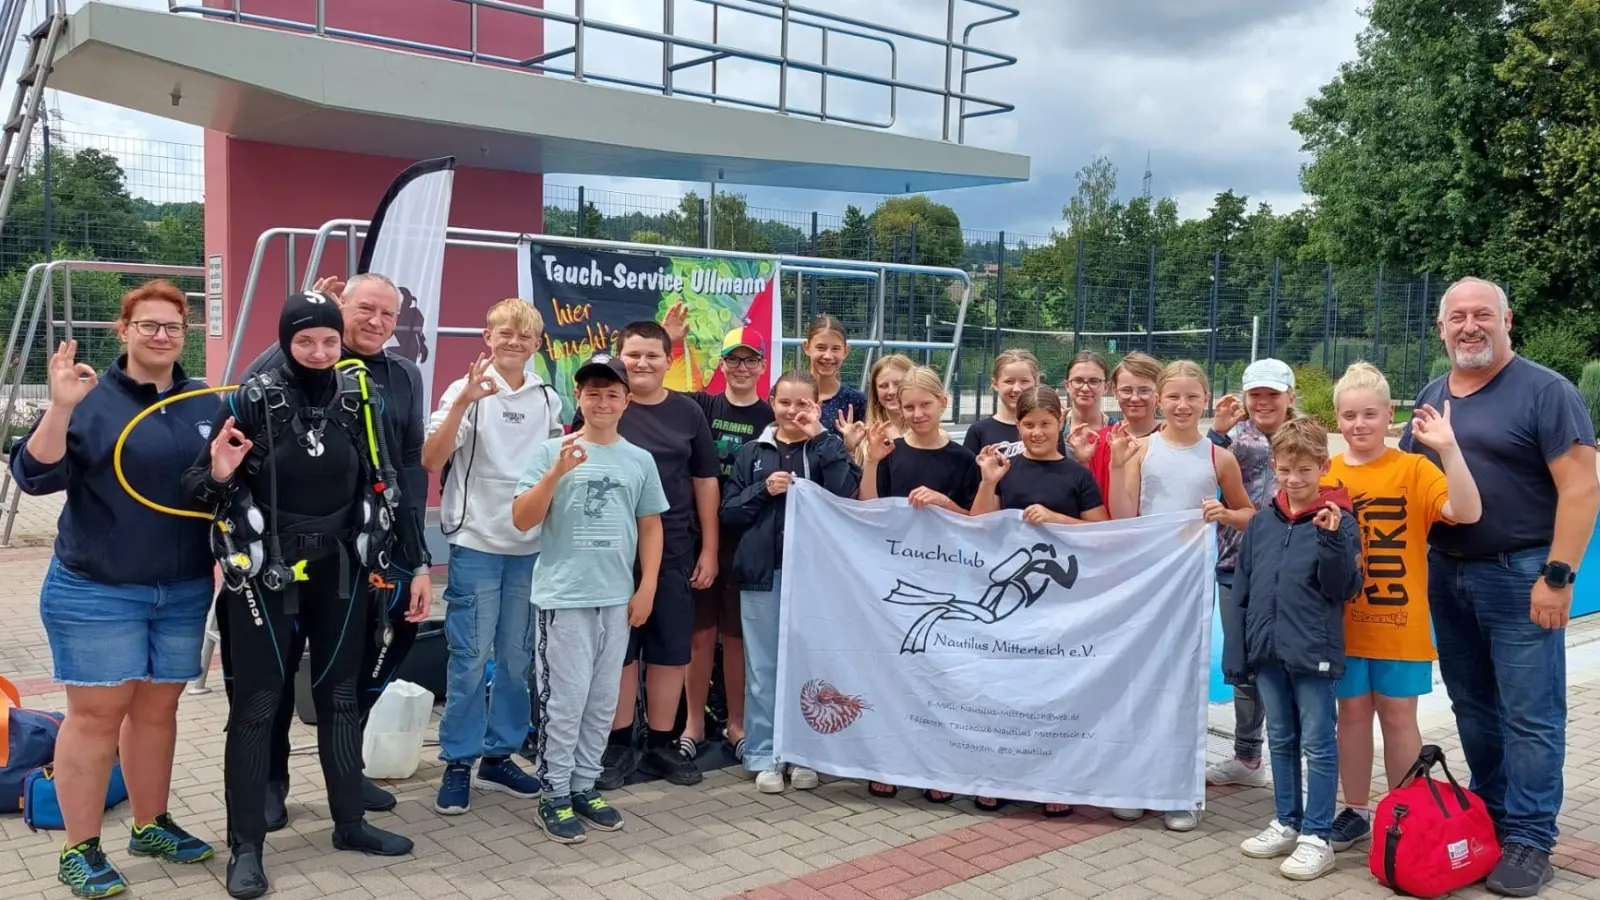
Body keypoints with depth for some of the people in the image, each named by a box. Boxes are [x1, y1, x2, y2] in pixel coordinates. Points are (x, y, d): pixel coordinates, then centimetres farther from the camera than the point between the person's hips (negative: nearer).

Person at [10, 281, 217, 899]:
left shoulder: (207, 404, 8)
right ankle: (79, 850, 11)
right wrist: (59, 408, -26)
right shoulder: (90, 398, -7)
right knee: (95, 714, 0)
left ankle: (151, 825, 28)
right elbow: (35, 477, -14)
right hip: (96, 593, -4)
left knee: (157, 709, 14)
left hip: (185, 592, 5)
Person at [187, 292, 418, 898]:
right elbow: (197, 486, -7)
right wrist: (219, 476, -30)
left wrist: (412, 564, 8)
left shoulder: (358, 400, 0)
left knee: (339, 696, 13)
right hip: (264, 575, -4)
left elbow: (382, 486, 8)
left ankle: (349, 823, 27)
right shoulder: (251, 400, -11)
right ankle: (245, 846, 14)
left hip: (339, 572, 4)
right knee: (256, 704, 3)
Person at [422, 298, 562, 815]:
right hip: (477, 542, -4)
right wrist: (464, 401, -26)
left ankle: (498, 755, 23)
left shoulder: (548, 400, 8)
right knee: (470, 658, -1)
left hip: (531, 545, 4)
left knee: (517, 656, 11)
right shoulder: (467, 391, -5)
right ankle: (459, 763, 11)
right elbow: (431, 460, -16)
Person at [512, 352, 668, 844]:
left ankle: (584, 786, 24)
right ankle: (555, 795, 11)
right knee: (565, 699, -1)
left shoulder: (640, 460, 7)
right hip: (564, 596, -4)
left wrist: (647, 588, 6)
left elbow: (651, 527, 12)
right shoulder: (552, 452, -3)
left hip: (618, 598, 4)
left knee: (602, 700, 11)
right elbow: (521, 520, -7)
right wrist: (557, 473, -19)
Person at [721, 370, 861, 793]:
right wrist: (763, 491, -11)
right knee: (763, 668, 6)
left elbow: (843, 495, -15)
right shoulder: (752, 453, 7)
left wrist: (818, 437, -14)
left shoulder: (827, 448, 4)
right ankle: (764, 755, 16)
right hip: (762, 572, 1)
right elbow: (728, 513, 6)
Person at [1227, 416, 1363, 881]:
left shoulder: (1338, 521, -6)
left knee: (1317, 745, 3)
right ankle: (1286, 823, 29)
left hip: (1313, 652, -5)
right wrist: (1235, 653, 6)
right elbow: (1241, 592, 8)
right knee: (1280, 741, 16)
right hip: (1267, 650, 5)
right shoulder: (1261, 522, 6)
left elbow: (1342, 590, -11)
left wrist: (1331, 540, -24)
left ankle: (1317, 837, 12)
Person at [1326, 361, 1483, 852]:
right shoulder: (1325, 474, 1)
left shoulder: (1413, 469, -6)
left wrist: (1448, 448, -28)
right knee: (1352, 712, 12)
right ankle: (1355, 811, 26)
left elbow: (1467, 513, -20)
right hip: (1343, 622, 2)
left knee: (1398, 716, 8)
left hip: (1399, 623, -2)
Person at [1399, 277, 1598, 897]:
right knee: (1472, 706, 15)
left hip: (1519, 577, -6)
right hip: (1447, 574, 6)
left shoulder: (1545, 391, -9)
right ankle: (1490, 817, 29)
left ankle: (1528, 841, 9)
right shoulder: (1431, 397, 10)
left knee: (1530, 714, 0)